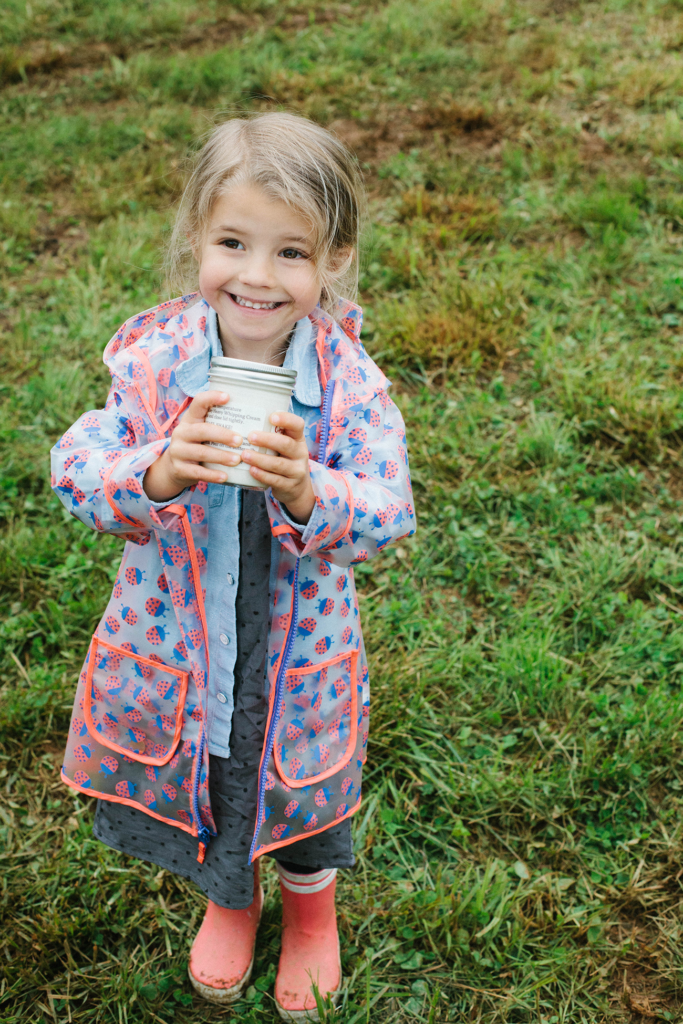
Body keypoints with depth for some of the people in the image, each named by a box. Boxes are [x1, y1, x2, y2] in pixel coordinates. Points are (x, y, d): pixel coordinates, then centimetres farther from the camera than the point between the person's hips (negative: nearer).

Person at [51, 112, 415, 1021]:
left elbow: (387, 516, -23)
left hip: (300, 655, -1)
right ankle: (229, 898, 60)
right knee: (196, 780, 26)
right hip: (177, 639, 1)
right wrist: (159, 474, -40)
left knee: (302, 791, 24)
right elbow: (75, 466, -20)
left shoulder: (349, 382, -20)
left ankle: (311, 909, 58)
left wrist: (307, 494, -44)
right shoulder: (153, 359, -17)